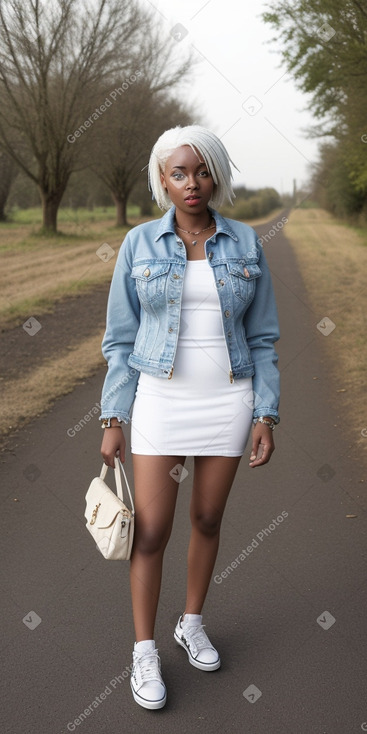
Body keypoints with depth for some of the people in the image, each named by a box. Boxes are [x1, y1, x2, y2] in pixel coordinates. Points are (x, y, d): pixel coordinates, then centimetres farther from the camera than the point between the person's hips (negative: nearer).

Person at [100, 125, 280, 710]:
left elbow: (262, 337, 3)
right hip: (161, 398, -1)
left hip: (228, 399, 2)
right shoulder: (139, 245, -3)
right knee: (152, 530, -1)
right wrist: (113, 420, -4)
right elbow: (121, 339, 0)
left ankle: (193, 624, 34)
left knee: (208, 519, 13)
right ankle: (145, 652, 16)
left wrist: (267, 416, -3)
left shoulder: (245, 244, 0)